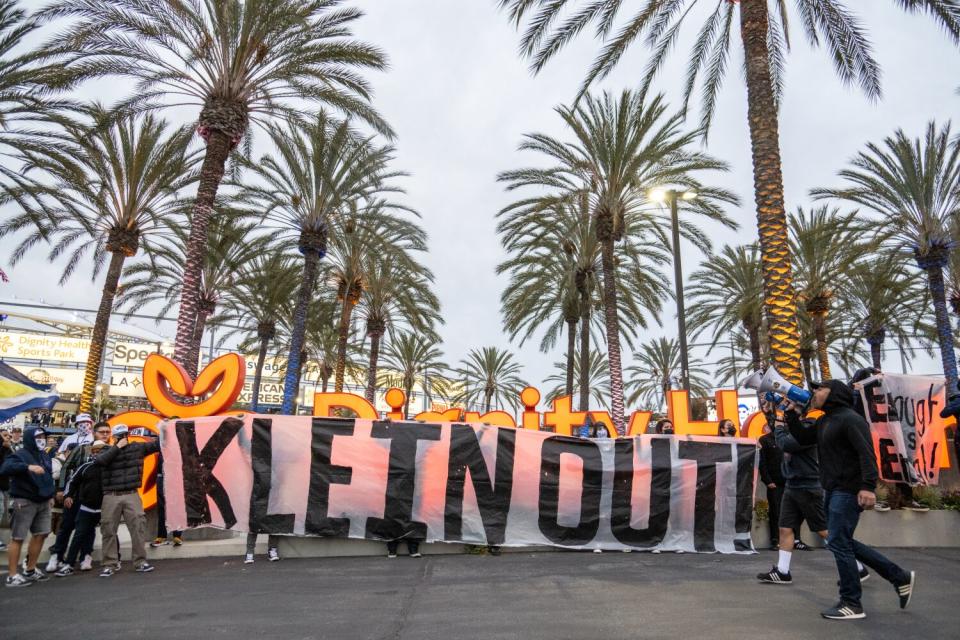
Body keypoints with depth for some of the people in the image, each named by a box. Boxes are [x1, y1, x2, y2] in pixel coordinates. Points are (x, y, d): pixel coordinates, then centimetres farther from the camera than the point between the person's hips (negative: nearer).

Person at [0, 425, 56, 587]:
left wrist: (51, 494, 17)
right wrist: (28, 467, -43)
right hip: (24, 502, -8)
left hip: (43, 502, 8)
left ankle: (30, 570, 24)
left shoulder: (45, 456, 13)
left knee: (41, 534, 11)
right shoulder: (19, 455, -11)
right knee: (17, 538, -1)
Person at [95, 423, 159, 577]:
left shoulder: (138, 447, 7)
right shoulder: (108, 451, 8)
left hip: (131, 495, 0)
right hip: (111, 497, 1)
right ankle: (109, 564, 14)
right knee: (108, 530, 4)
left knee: (138, 527, -5)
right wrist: (118, 447, -8)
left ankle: (140, 562, 2)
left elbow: (156, 445, 4)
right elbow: (100, 461, -12)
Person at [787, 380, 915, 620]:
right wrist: (791, 413, 9)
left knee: (838, 543, -7)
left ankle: (852, 604, 3)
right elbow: (802, 438, 18)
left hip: (848, 491, -10)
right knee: (842, 543, 14)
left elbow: (867, 454, -20)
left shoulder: (850, 419, -12)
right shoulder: (824, 422, 16)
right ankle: (900, 577, 25)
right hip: (833, 491, 10)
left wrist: (868, 486, -29)